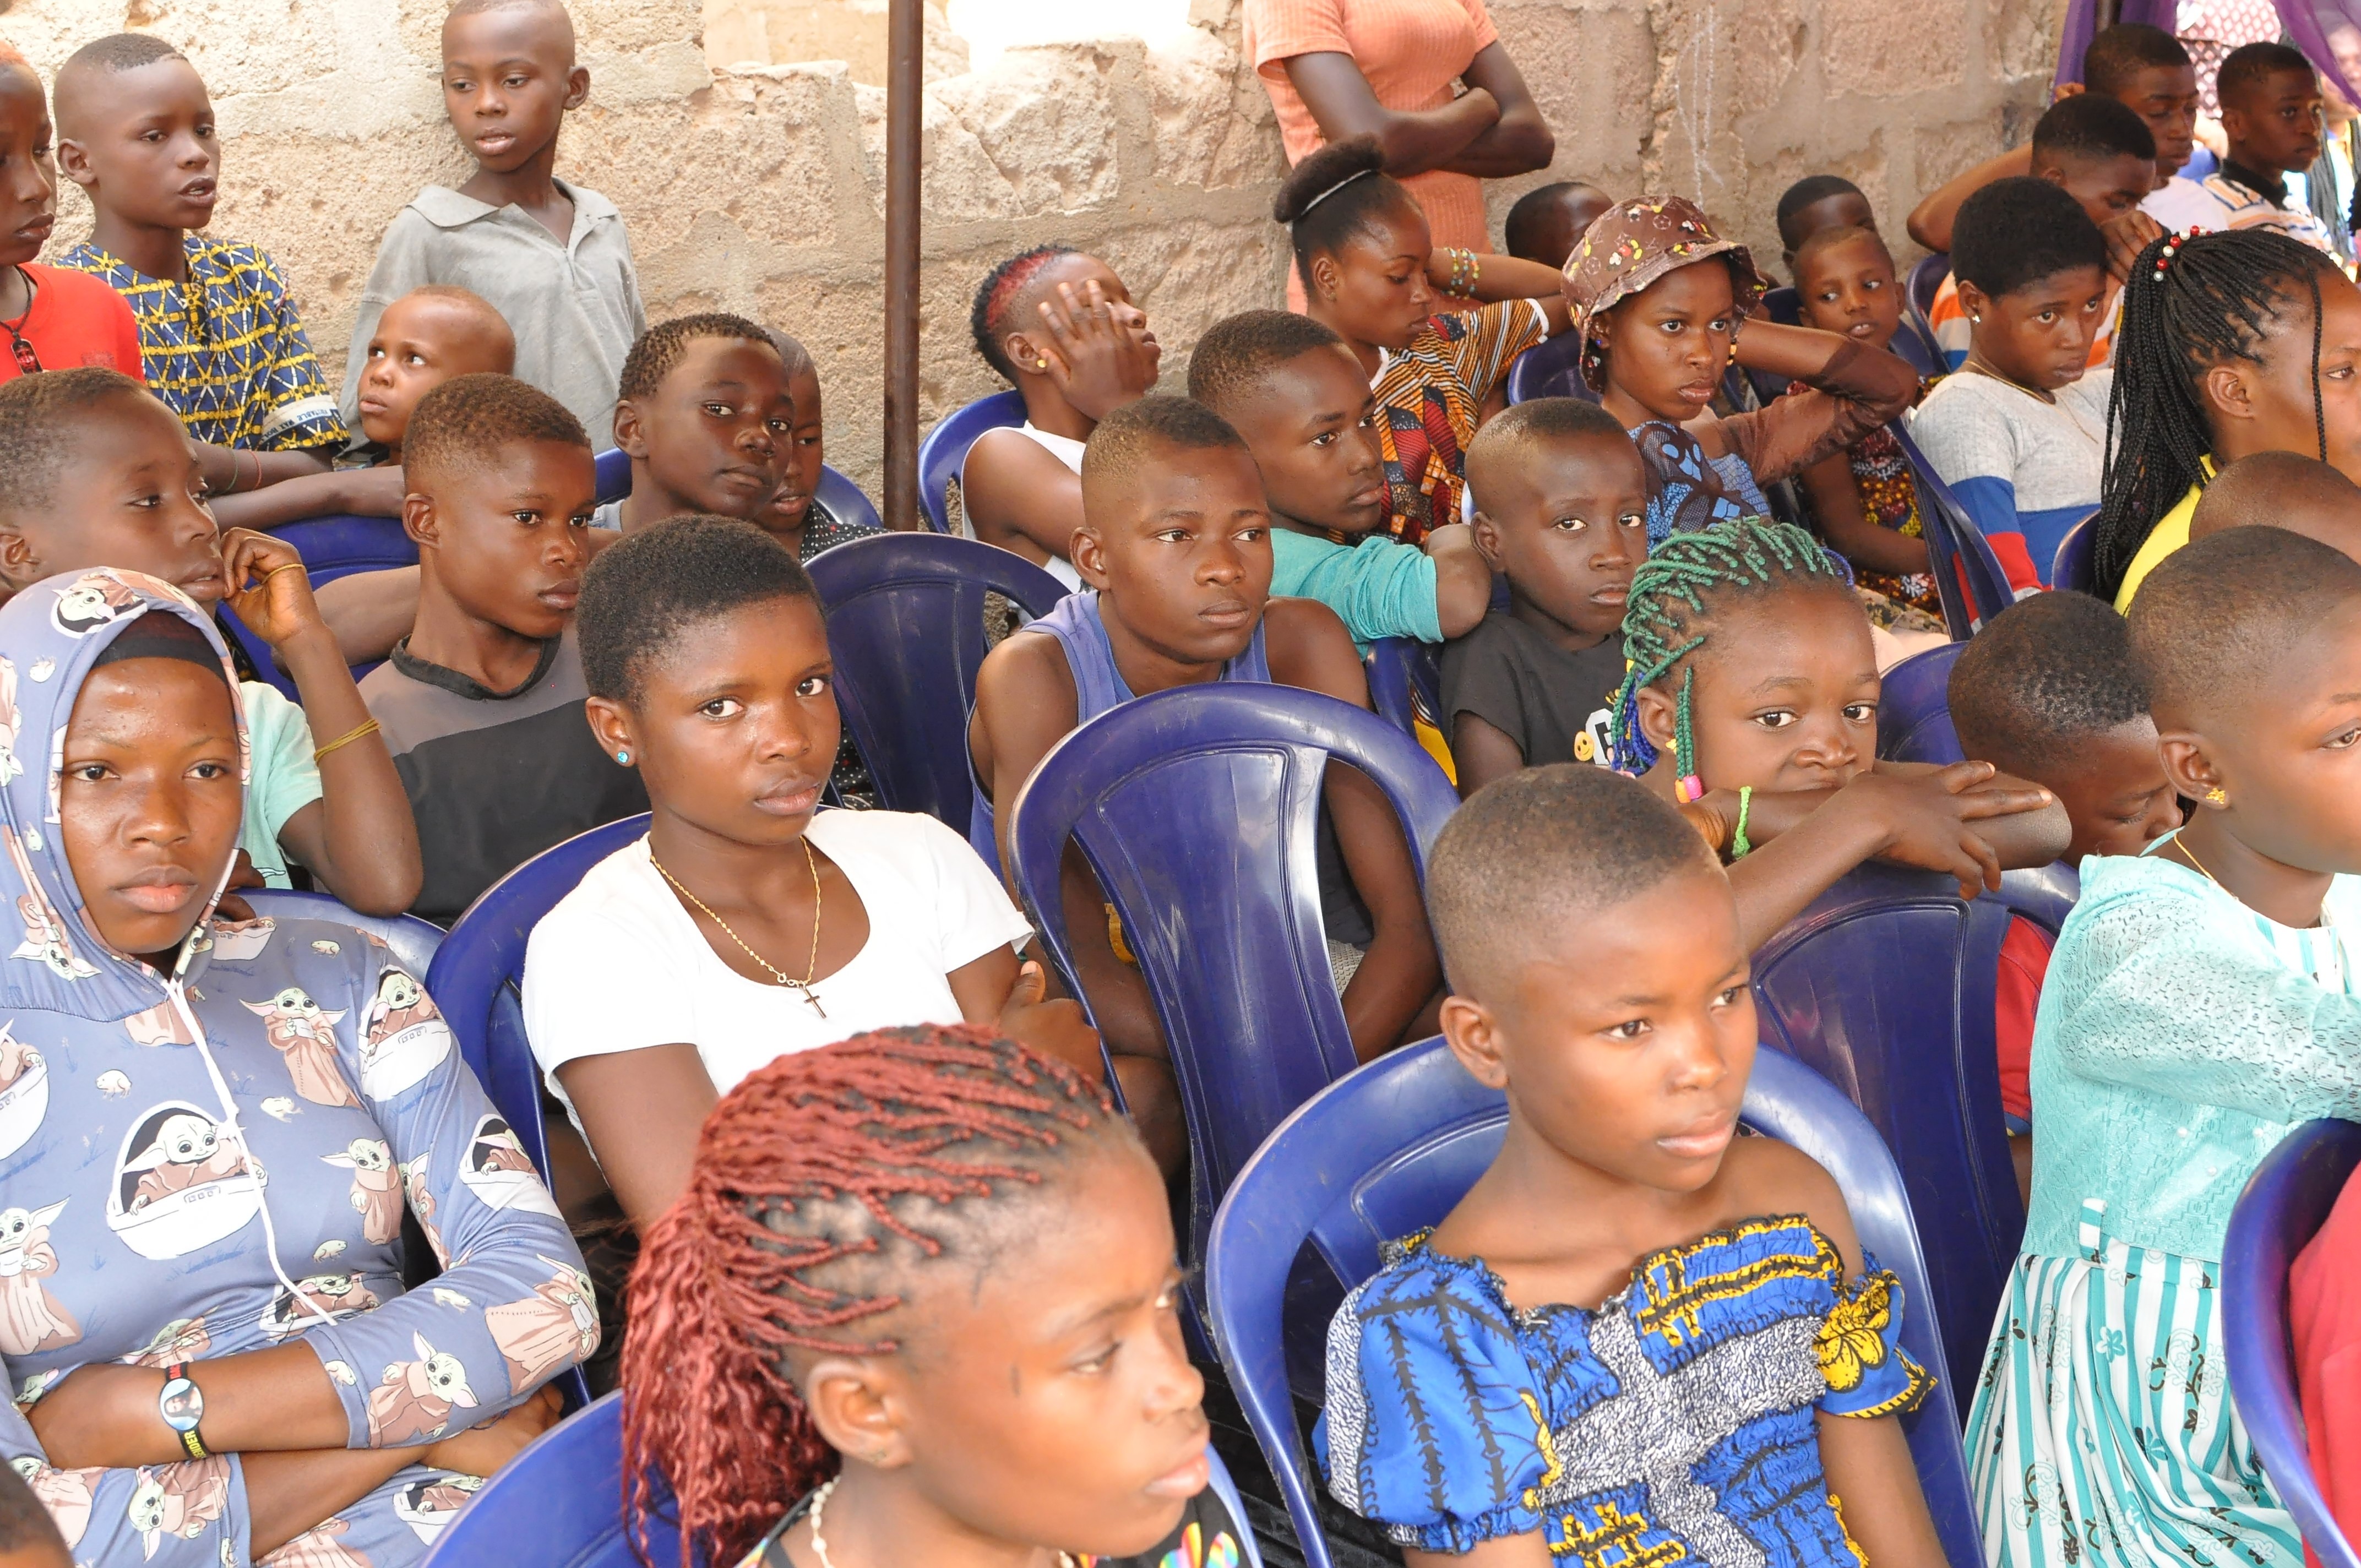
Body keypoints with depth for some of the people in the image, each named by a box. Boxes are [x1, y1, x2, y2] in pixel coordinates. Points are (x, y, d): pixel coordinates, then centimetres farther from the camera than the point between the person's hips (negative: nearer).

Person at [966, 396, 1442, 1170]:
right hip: (1094, 1016, -4)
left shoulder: (1301, 643, -12)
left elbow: (1413, 916, -17)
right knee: (1134, 1095, -37)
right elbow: (1078, 966, -27)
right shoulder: (1036, 676, -21)